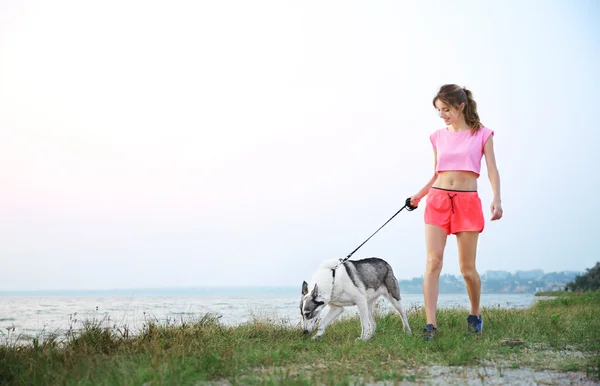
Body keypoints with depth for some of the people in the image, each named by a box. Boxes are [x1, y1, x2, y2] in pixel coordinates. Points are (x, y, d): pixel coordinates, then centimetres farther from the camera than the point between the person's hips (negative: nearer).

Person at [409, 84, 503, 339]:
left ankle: (475, 315, 27)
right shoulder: (438, 137, 12)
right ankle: (430, 324, -13)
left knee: (467, 268, 2)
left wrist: (496, 199, -16)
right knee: (433, 262, -11)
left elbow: (492, 170, -2)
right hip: (437, 199, 2)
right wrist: (419, 195, 8)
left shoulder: (482, 134, 4)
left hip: (467, 201, -2)